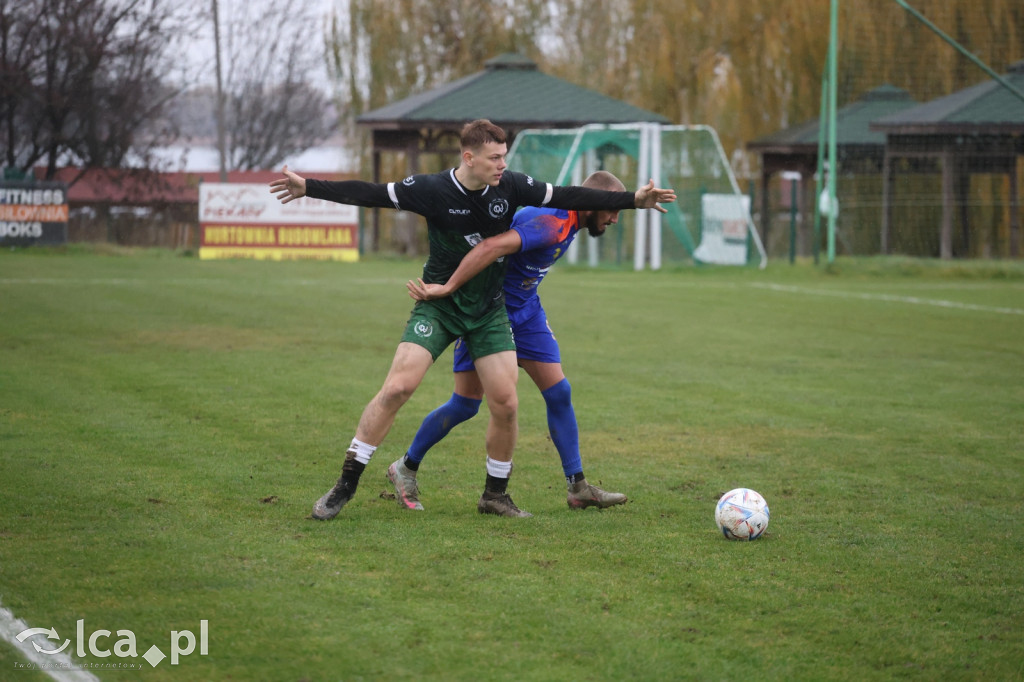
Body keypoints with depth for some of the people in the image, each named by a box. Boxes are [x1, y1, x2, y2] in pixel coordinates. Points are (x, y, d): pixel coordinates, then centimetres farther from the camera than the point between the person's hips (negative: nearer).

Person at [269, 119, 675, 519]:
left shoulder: (511, 186, -7)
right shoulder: (432, 189, -14)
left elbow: (566, 197, 1)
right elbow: (371, 195, -8)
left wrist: (632, 200, 1)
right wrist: (309, 188, -11)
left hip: (489, 311, 3)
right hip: (438, 304, -3)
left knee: (505, 404, -5)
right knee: (397, 388, -17)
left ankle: (495, 494, 15)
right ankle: (346, 484, -8)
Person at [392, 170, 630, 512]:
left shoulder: (567, 220, 0)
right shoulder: (551, 224, -31)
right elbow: (492, 246, -42)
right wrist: (447, 288, -43)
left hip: (525, 311, 9)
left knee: (559, 393, 1)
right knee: (465, 405, -3)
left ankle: (577, 488, 6)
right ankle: (406, 468, 18)